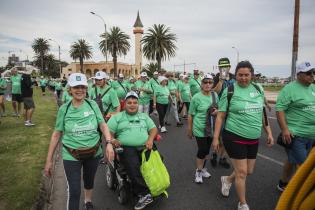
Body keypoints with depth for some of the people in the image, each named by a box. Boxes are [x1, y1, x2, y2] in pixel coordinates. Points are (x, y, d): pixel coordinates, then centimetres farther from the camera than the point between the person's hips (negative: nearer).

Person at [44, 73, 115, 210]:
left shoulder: (92, 104, -6)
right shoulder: (64, 109, -7)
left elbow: (103, 125, -7)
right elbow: (56, 134, -3)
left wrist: (109, 143, -24)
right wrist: (49, 160, -2)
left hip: (94, 153, 2)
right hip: (71, 156, -2)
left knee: (89, 181, 24)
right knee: (74, 191, -3)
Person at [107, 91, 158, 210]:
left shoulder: (144, 116, 24)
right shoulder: (117, 117, 16)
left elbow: (153, 129, 18)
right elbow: (108, 132, 8)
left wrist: (150, 139, -2)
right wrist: (112, 140, -14)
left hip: (145, 147, 3)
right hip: (127, 148, -3)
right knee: (133, 167, -32)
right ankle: (144, 194, -28)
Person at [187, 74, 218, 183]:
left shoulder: (215, 95, 3)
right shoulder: (196, 97, -13)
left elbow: (219, 108, 17)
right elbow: (191, 115, -7)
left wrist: (217, 111, -8)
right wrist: (189, 130, -4)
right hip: (200, 129, -5)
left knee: (207, 150, 16)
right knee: (202, 150, -2)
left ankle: (202, 168, 37)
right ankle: (198, 172, 19)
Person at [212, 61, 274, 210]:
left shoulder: (258, 89, 5)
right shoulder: (229, 91, -9)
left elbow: (262, 113, 14)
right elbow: (220, 116, -8)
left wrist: (269, 133, 10)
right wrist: (215, 138, -10)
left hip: (253, 139, 6)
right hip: (234, 137, -5)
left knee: (249, 171, 16)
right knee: (242, 172, 2)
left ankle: (227, 180, 45)